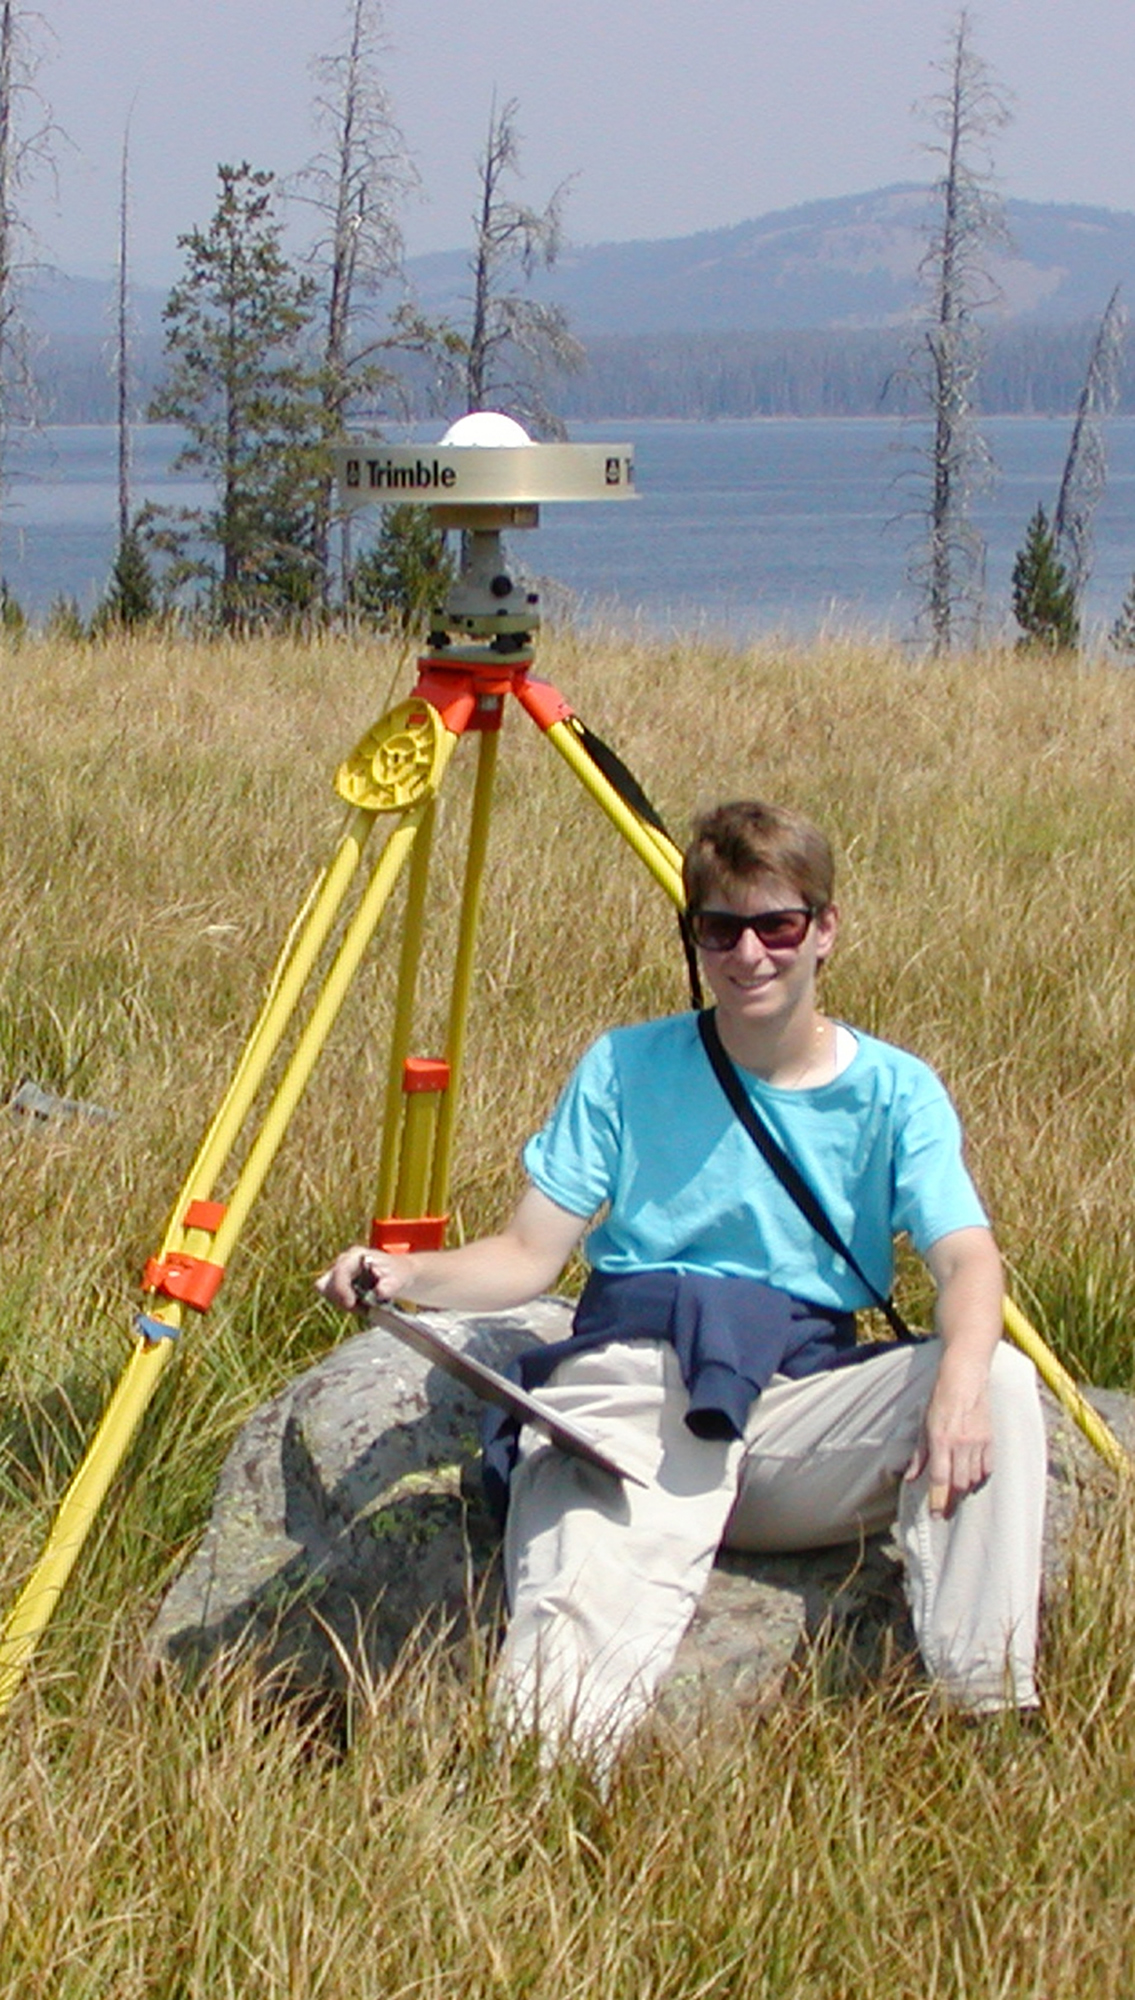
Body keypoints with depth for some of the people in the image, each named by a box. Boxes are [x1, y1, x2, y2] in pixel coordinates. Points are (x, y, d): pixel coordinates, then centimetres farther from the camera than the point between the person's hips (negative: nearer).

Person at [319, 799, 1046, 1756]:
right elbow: (532, 1252, 5)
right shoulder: (626, 1069, 8)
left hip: (809, 1401, 2)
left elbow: (966, 1258, -8)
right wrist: (407, 1274, -15)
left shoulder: (893, 1092, 6)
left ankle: (988, 1705, -24)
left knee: (1002, 1383, -27)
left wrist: (961, 1376, -31)